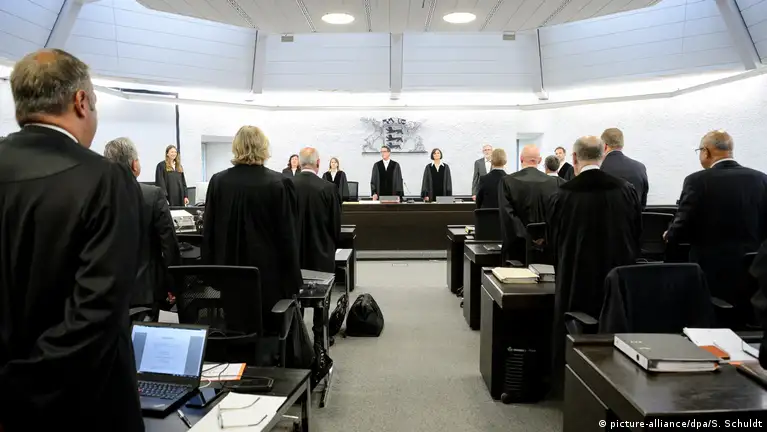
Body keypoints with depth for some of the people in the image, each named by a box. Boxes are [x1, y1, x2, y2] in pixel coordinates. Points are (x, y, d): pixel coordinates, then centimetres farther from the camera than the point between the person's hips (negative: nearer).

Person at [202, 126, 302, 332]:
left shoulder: (218, 181, -1)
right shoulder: (279, 184, -10)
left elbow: (208, 233, 3)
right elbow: (288, 236, -8)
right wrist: (293, 280, 0)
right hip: (269, 274, -3)